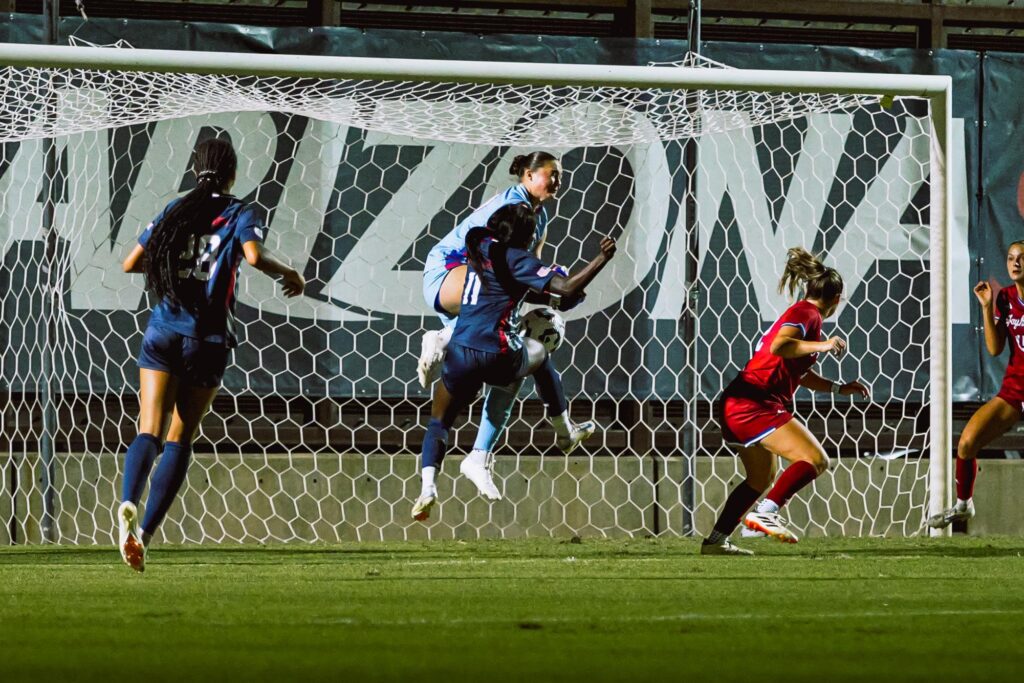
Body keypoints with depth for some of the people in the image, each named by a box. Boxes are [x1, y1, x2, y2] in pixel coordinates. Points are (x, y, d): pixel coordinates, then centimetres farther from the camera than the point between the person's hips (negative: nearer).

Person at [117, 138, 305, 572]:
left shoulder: (174, 211, 12)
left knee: (149, 432, -3)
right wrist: (288, 275, 0)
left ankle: (129, 503, -32)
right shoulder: (241, 214, 2)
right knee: (180, 439, 6)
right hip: (207, 337, -2)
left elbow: (130, 264, 12)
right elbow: (254, 257, -17)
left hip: (163, 329, 2)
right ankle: (146, 532, -6)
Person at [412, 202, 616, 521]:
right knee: (539, 354, 31)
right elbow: (568, 288, -13)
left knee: (438, 423, 12)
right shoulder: (516, 260, -6)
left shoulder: (477, 245, 11)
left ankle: (428, 484, -16)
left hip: (460, 353, 3)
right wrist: (602, 258, -6)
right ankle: (565, 432, 40)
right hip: (498, 358, -3)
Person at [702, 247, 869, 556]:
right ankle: (765, 513, -22)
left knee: (761, 477, 24)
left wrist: (839, 388, 30)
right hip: (755, 404, -10)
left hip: (738, 405, 10)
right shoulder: (807, 314, -8)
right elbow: (778, 347, -28)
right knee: (815, 460, -15)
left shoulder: (802, 312, 21)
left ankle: (716, 540, 25)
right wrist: (824, 345, -20)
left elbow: (800, 373, 32)